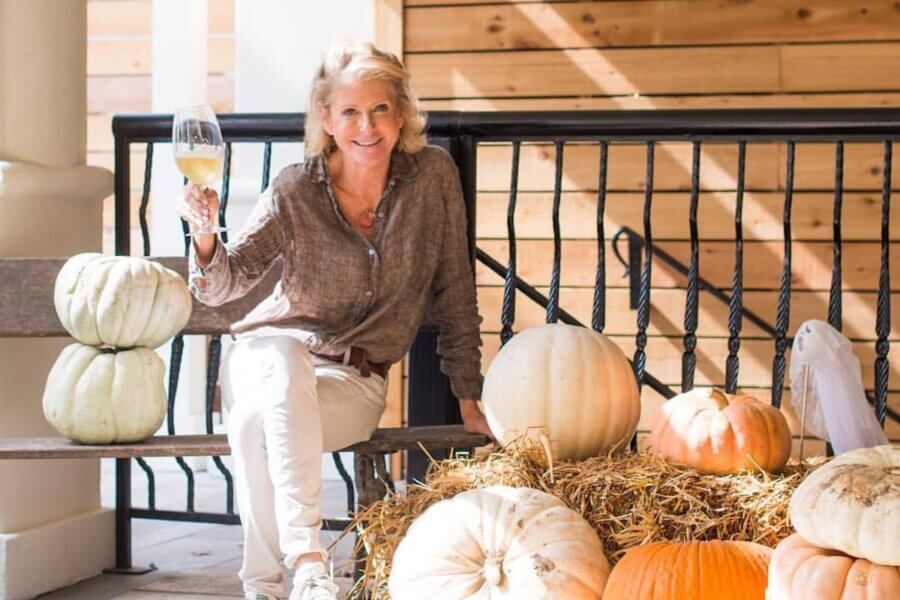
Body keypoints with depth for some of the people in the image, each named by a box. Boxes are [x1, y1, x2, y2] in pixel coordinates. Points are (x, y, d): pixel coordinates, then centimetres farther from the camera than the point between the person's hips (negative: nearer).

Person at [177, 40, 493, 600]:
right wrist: (206, 236, -31)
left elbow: (454, 292, 2)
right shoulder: (296, 190, -8)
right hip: (266, 356, 0)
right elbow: (226, 285, -8)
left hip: (357, 380, 0)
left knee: (255, 425, -33)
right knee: (285, 356, -39)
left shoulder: (433, 175, -6)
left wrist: (470, 398, 2)